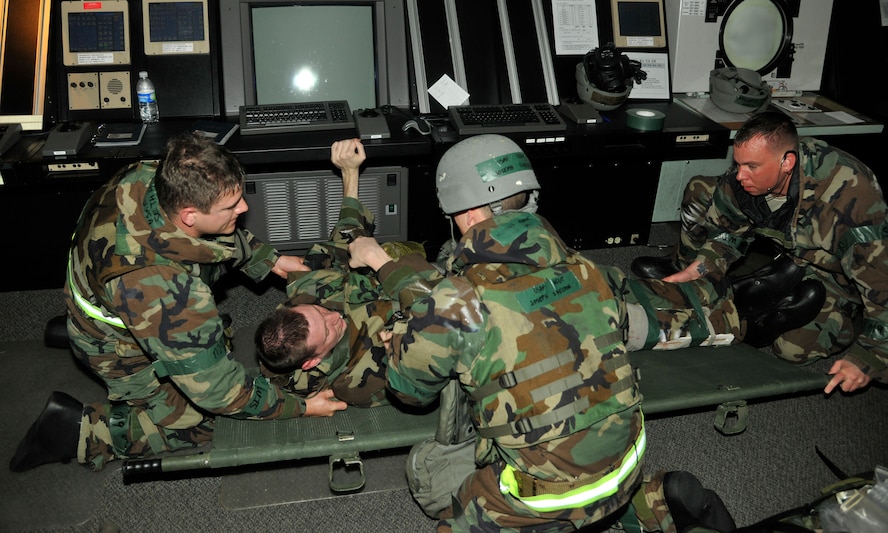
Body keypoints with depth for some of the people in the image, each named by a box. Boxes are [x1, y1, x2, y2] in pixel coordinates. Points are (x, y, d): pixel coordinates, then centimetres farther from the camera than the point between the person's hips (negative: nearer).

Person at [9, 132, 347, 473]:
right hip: (124, 351, -7)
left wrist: (268, 259, 2)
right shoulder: (163, 292, -47)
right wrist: (298, 408, -24)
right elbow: (215, 387, -34)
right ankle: (78, 431, 10)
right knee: (191, 427, 7)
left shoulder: (148, 179, -27)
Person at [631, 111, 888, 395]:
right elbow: (733, 226, -2)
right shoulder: (748, 174, -21)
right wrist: (697, 268, -16)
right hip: (787, 242, 6)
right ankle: (684, 266, 13)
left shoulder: (850, 199, -41)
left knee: (794, 347, -31)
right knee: (701, 191, -4)